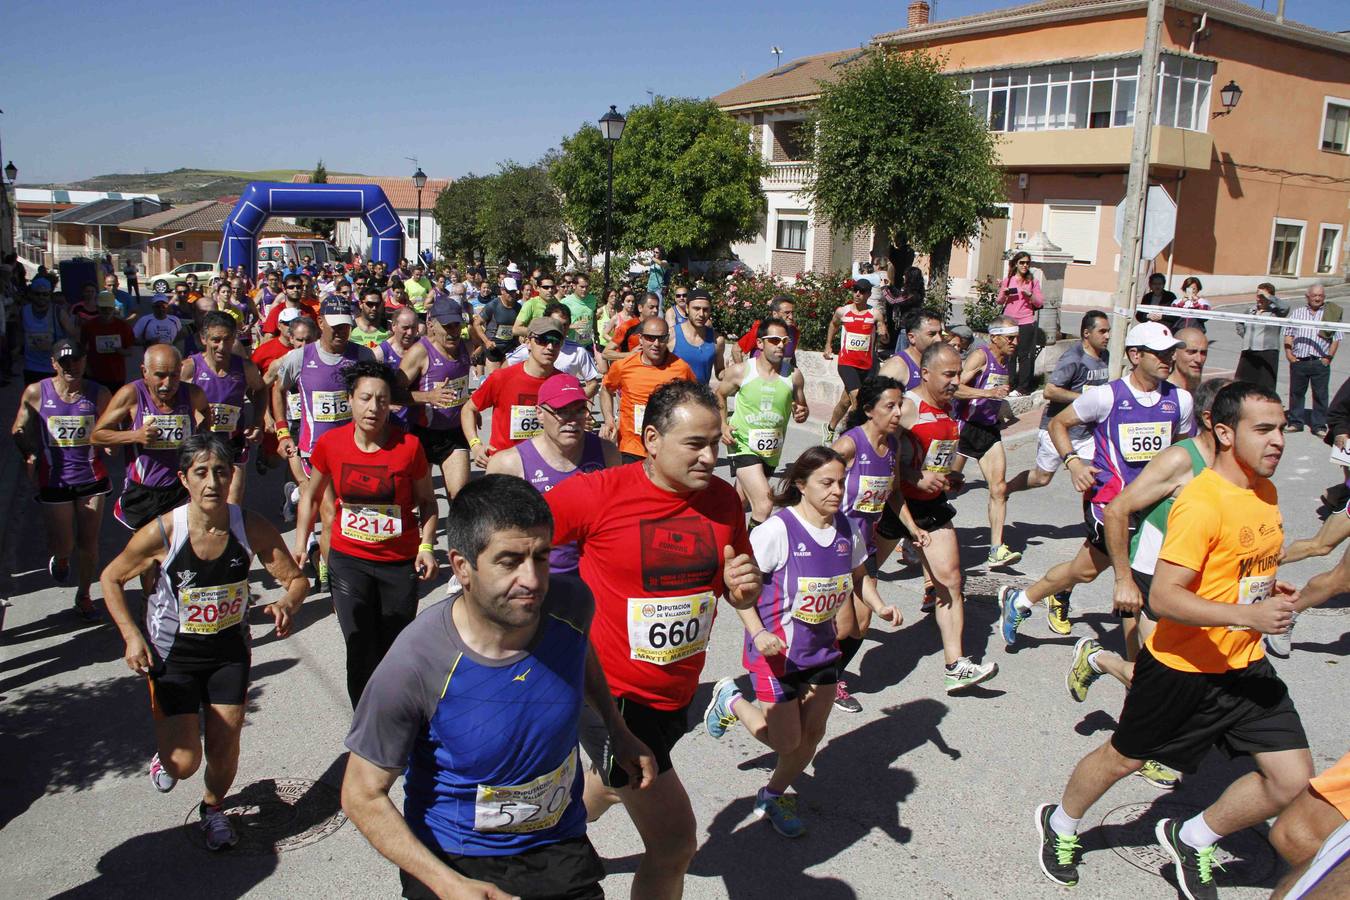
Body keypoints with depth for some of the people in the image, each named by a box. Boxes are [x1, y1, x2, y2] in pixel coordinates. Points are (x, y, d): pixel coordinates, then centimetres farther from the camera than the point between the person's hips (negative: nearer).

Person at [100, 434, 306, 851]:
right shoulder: (161, 532, -21)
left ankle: (213, 807, 41)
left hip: (230, 649, 2)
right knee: (184, 761, -5)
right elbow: (111, 578, -4)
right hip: (172, 654, -1)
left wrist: (287, 604, -29)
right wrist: (131, 635, -13)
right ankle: (166, 750, 34)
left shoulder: (252, 527, -17)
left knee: (224, 747, 7)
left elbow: (295, 578, -7)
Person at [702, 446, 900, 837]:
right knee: (786, 742, 3)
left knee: (813, 734, 12)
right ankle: (730, 700, 29)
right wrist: (758, 633, -27)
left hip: (821, 647, 6)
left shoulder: (847, 529, -3)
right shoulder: (778, 529, -23)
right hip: (776, 650, -6)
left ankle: (772, 798, 37)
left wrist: (878, 606, -2)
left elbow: (857, 575, 15)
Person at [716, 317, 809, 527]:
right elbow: (720, 394, 9)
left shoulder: (794, 376, -4)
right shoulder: (740, 371, -9)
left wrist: (801, 414, -14)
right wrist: (723, 425, -4)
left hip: (771, 451, 4)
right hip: (743, 445, -4)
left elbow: (801, 408, 10)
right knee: (765, 504, -22)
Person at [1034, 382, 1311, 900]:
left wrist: (1271, 591, 6)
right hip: (1182, 668, -7)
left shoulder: (1266, 492, 4)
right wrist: (1246, 614, -36)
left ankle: (1189, 840, 25)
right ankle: (1060, 823, 40)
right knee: (1124, 758, 12)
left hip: (1246, 666, 7)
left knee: (1294, 781, 1)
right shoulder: (1201, 502, -25)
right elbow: (1163, 598, -30)